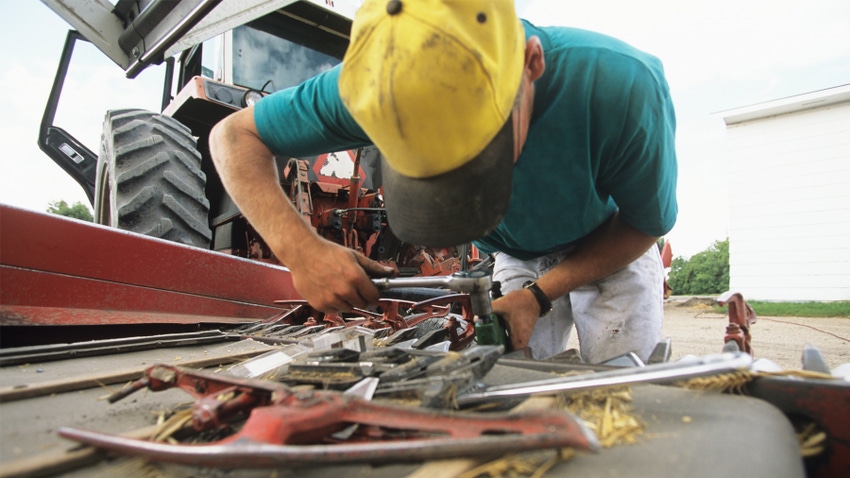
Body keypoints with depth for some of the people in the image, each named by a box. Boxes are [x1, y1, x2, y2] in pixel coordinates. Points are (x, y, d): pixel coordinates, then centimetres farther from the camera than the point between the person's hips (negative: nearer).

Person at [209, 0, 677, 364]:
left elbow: (646, 225, -20)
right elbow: (233, 134, -23)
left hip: (611, 251, -1)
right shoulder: (379, 83, -34)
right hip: (515, 260, 2)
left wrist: (538, 296, -30)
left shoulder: (622, 87, -39)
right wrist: (299, 247, -40)